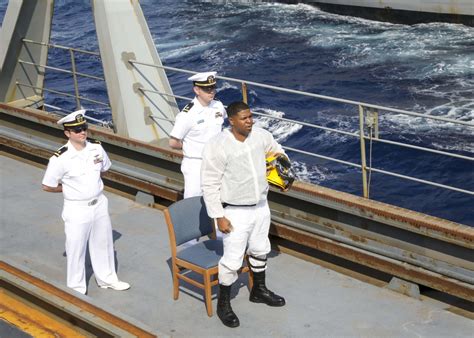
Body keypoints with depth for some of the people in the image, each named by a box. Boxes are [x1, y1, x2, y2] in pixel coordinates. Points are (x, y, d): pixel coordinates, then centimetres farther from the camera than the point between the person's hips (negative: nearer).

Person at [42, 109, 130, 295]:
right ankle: (77, 289, 28)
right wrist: (69, 188, -3)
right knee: (76, 250, 9)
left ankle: (107, 279, 43)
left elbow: (105, 167, 14)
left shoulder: (96, 148, -7)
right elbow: (48, 186, -13)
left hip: (99, 204, 5)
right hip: (77, 210, -5)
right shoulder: (60, 158, -22)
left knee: (103, 243, 21)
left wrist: (89, 183, 6)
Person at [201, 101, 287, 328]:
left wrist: (280, 156, -7)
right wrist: (219, 217, -18)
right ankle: (223, 305, 20)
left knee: (259, 250, 24)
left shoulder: (260, 136, -7)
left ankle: (259, 290, 46)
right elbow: (209, 185, -18)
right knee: (232, 260, 0)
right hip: (235, 213, -6)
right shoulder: (217, 147, -24)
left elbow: (276, 150, 17)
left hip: (260, 206, 6)